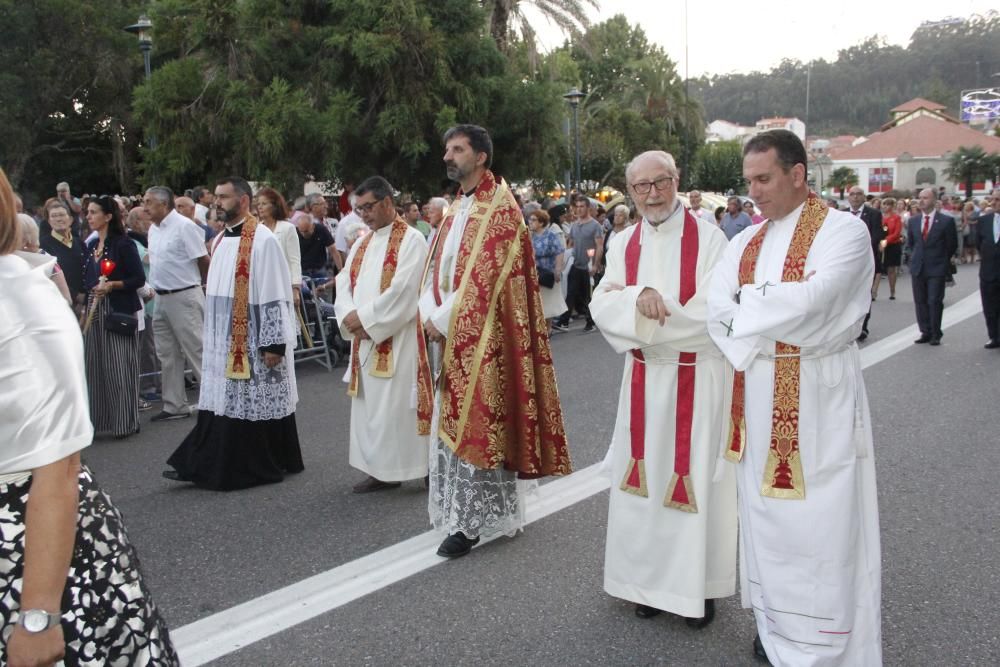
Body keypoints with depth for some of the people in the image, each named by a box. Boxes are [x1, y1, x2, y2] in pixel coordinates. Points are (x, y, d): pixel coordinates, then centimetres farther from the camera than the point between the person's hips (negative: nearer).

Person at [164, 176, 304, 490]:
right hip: (224, 342, 8)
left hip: (253, 343, -7)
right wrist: (213, 337, 17)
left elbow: (275, 295, -16)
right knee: (221, 403, 10)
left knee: (254, 404, 1)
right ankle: (205, 465, 15)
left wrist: (273, 343, -19)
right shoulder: (221, 240, 12)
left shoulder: (262, 240, -13)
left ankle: (262, 467, 14)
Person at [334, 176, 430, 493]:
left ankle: (414, 467, 3)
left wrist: (364, 317, -15)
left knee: (397, 404, -7)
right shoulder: (362, 244, 16)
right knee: (370, 405, 9)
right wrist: (349, 315, -10)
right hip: (365, 338, 8)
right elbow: (344, 283, 10)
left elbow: (403, 290, -18)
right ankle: (380, 470, 18)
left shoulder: (411, 239, -7)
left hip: (398, 339, -7)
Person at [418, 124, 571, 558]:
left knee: (474, 423, -3)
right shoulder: (457, 210, 17)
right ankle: (462, 512, 23)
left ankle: (472, 520, 5)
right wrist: (430, 313, -4)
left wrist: (444, 321, -15)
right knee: (452, 424, 12)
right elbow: (434, 268, 13)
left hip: (480, 338, -8)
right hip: (448, 334, 8)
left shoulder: (499, 209, -9)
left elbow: (485, 277, -17)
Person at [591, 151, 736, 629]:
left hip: (697, 379, -4)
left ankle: (699, 586, 18)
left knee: (693, 478, 3)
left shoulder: (707, 237, -8)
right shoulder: (623, 244, 6)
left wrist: (632, 310, -12)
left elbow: (709, 313, -15)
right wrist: (640, 295, -23)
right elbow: (602, 307, -3)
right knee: (646, 476, 10)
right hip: (643, 380, 4)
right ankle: (652, 578, 26)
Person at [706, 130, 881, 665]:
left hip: (819, 395, -6)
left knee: (820, 519, -1)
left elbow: (811, 302, -22)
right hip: (757, 395, 6)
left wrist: (746, 303, -8)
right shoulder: (745, 242, 11)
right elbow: (717, 310, -1)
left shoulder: (843, 231, -8)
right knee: (765, 512, 12)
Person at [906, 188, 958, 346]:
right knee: (920, 302, 7)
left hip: (937, 269, -4)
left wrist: (943, 260, 8)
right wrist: (915, 257, 14)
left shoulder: (946, 221, -5)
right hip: (917, 268, 4)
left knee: (935, 302, -4)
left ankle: (935, 335, 6)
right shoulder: (913, 221, 8)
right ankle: (925, 332, 15)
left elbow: (952, 245, 4)